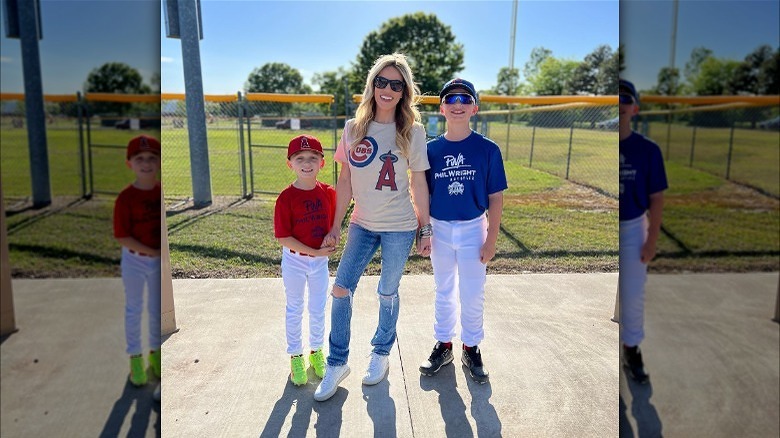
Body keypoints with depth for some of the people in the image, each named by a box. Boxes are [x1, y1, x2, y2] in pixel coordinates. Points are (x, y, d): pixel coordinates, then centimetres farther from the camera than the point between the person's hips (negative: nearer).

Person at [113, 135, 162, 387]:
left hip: (160, 260, 4)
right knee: (134, 309, 12)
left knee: (157, 308, 17)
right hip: (134, 261, -3)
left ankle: (155, 354, 35)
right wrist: (154, 252, -21)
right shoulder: (126, 198, -16)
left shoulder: (164, 193, -5)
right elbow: (122, 237, -17)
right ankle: (135, 358, 28)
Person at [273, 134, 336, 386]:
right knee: (295, 310, 12)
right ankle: (295, 356, 29)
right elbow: (283, 237, -17)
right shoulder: (286, 198, -16)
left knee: (318, 309, 16)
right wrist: (315, 252, -19)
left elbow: (334, 224, 6)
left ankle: (316, 352, 36)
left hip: (320, 261, 3)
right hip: (294, 261, -3)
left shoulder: (328, 193, -5)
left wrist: (330, 244, -14)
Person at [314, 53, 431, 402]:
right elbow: (345, 181, 4)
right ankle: (337, 363, 18)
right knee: (341, 289, 0)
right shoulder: (354, 128, 1)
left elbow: (418, 183, -2)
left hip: (399, 227, -2)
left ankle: (381, 354, 33)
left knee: (387, 293, 10)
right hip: (362, 225, 3)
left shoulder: (412, 132, -6)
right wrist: (336, 225, 4)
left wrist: (425, 229, 0)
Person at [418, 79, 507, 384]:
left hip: (473, 229, -2)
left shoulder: (487, 149, -8)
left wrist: (491, 240, -9)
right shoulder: (431, 149, -2)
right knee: (444, 292, 17)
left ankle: (471, 349, 29)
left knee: (473, 295, 8)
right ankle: (443, 345, 33)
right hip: (440, 229, 2)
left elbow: (495, 198, -6)